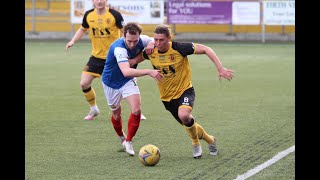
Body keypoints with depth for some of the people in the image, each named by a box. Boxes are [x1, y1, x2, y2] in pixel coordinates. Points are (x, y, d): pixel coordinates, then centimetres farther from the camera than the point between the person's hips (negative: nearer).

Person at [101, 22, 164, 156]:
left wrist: (152, 44, -25)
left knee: (136, 110, -16)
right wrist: (149, 72, -58)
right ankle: (122, 137, 44)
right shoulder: (119, 48, -38)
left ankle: (128, 142, 2)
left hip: (128, 81, 4)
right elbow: (126, 72, -52)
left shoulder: (141, 40, -21)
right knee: (116, 113, 13)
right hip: (111, 82, -3)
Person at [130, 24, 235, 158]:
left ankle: (195, 142, -5)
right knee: (187, 124, 14)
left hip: (185, 90, -5)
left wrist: (220, 69, -24)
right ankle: (209, 139, 43)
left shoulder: (179, 48, -23)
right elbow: (136, 59, 12)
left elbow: (205, 49, -19)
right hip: (166, 96, 5)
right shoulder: (151, 52, -10)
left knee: (184, 115, -33)